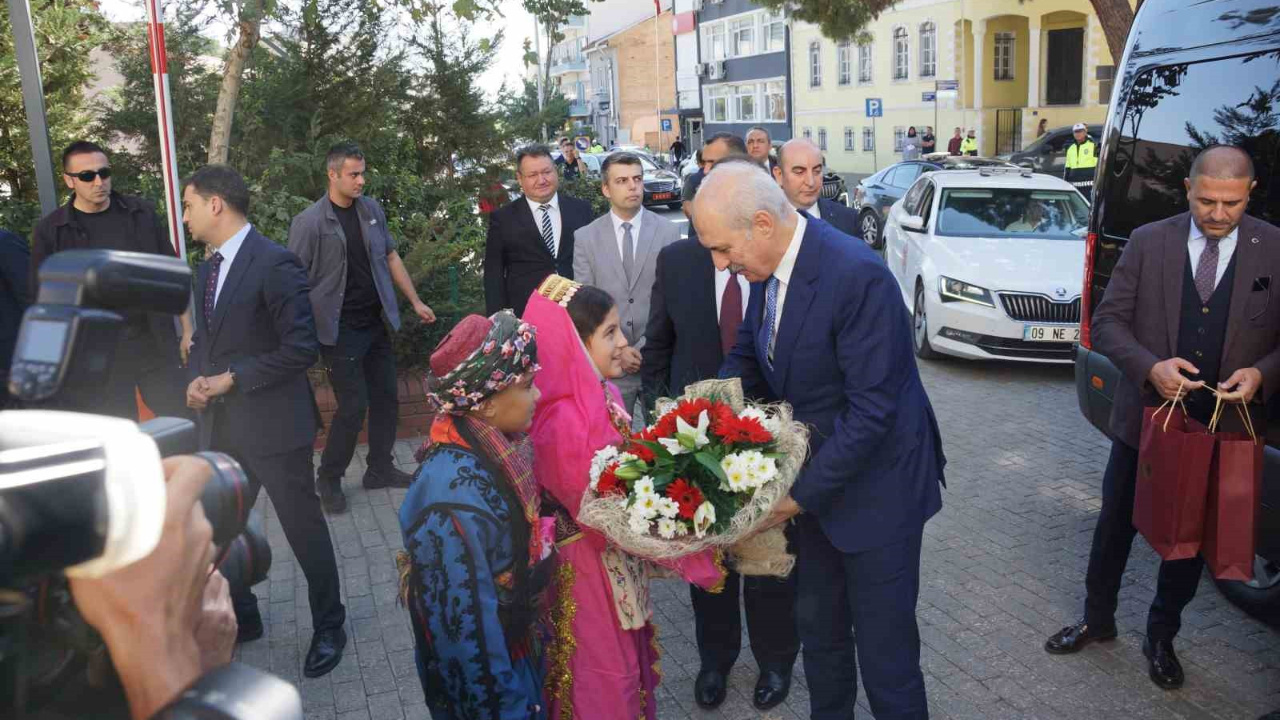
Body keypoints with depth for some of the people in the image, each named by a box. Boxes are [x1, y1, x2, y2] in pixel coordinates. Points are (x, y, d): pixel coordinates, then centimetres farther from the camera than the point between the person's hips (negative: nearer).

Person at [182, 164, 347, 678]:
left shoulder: (275, 264, -16)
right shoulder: (208, 268, 11)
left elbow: (302, 348, -20)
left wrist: (233, 379, -17)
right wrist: (197, 379, -1)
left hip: (273, 423, -8)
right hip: (220, 424, 8)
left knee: (304, 530, 6)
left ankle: (328, 627, 25)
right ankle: (241, 618, 37)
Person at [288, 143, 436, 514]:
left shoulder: (372, 210, 4)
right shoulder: (309, 222, -12)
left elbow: (391, 257, 13)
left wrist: (415, 301, 12)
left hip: (377, 323, 6)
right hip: (340, 330, -6)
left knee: (385, 398, 11)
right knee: (353, 406, -5)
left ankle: (380, 469, 28)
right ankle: (329, 478, 15)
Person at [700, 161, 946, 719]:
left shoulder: (857, 275, -28)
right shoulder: (768, 267, -3)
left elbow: (872, 410, -26)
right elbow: (747, 354, 12)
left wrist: (802, 493, -22)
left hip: (874, 486, -7)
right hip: (816, 477, 8)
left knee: (883, 649, 6)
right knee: (817, 628, 22)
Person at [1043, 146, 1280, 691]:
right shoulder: (1148, 242, -6)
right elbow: (1108, 321, -6)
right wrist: (1150, 367, -23)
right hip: (1146, 416, 0)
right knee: (1115, 527, 14)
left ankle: (1162, 637, 36)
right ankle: (1097, 620, 36)